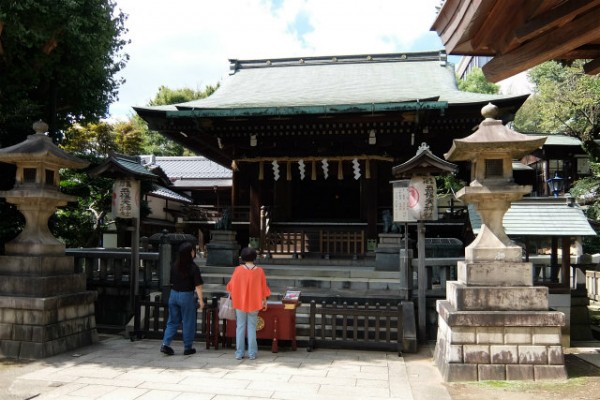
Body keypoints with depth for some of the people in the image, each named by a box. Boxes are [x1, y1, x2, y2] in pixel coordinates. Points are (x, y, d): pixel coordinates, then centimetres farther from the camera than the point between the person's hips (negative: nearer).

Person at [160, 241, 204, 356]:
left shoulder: (174, 266, 1)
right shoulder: (193, 267, -14)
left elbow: (172, 282, 11)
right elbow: (198, 285, -15)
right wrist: (200, 299, -11)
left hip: (173, 294, 5)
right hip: (186, 296, -5)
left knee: (172, 321, 15)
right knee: (188, 322, 8)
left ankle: (165, 344, 4)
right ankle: (188, 348, 16)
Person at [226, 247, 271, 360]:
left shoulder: (238, 270, -9)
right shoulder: (259, 271, -7)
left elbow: (231, 286, 0)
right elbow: (263, 288, -1)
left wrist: (233, 296, 20)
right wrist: (264, 301, 12)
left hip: (240, 303, 0)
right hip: (254, 303, 1)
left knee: (240, 327, 8)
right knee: (252, 327, 8)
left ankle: (239, 353, 11)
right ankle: (252, 353, 9)